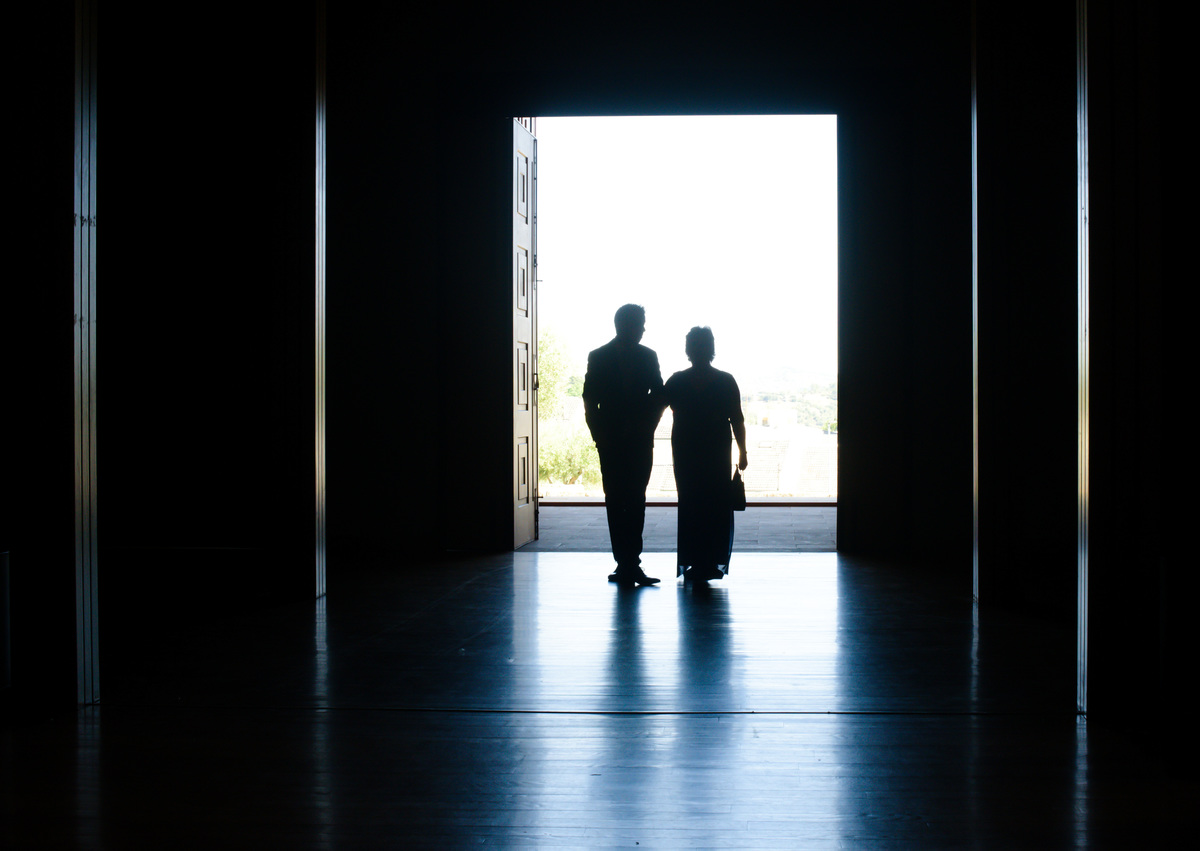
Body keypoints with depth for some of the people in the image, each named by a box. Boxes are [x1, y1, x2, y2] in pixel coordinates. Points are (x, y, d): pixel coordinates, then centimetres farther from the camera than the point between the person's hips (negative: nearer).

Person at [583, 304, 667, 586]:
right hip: (612, 443, -2)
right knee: (616, 502, -1)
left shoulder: (648, 356, 8)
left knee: (636, 502, -1)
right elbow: (590, 400, 1)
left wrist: (647, 426, -2)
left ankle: (629, 563, 2)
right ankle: (628, 564, 2)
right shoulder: (599, 357, 2)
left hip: (640, 442, 2)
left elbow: (659, 396, 10)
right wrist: (600, 435, -5)